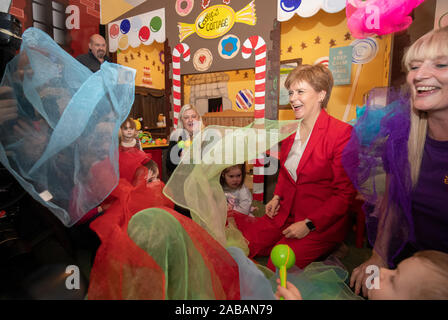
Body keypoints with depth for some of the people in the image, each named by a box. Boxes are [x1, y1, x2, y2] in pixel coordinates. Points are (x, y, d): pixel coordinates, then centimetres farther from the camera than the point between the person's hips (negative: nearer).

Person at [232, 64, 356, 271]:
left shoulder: (341, 133, -13)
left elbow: (345, 193, -13)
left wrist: (309, 224, -17)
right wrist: (277, 197, 5)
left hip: (323, 223, -5)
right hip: (286, 213, 6)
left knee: (278, 265, -20)